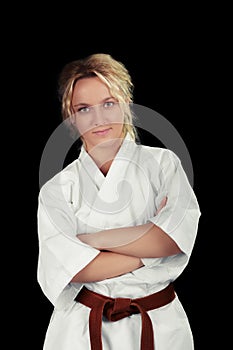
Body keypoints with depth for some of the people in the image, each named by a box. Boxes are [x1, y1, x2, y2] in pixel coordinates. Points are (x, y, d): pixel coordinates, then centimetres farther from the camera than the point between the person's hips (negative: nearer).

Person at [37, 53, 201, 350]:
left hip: (161, 324, 1)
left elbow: (175, 239, -17)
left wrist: (92, 239, -15)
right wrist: (151, 250, -16)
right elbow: (72, 267, -15)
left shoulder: (162, 163, -4)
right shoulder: (57, 189, -4)